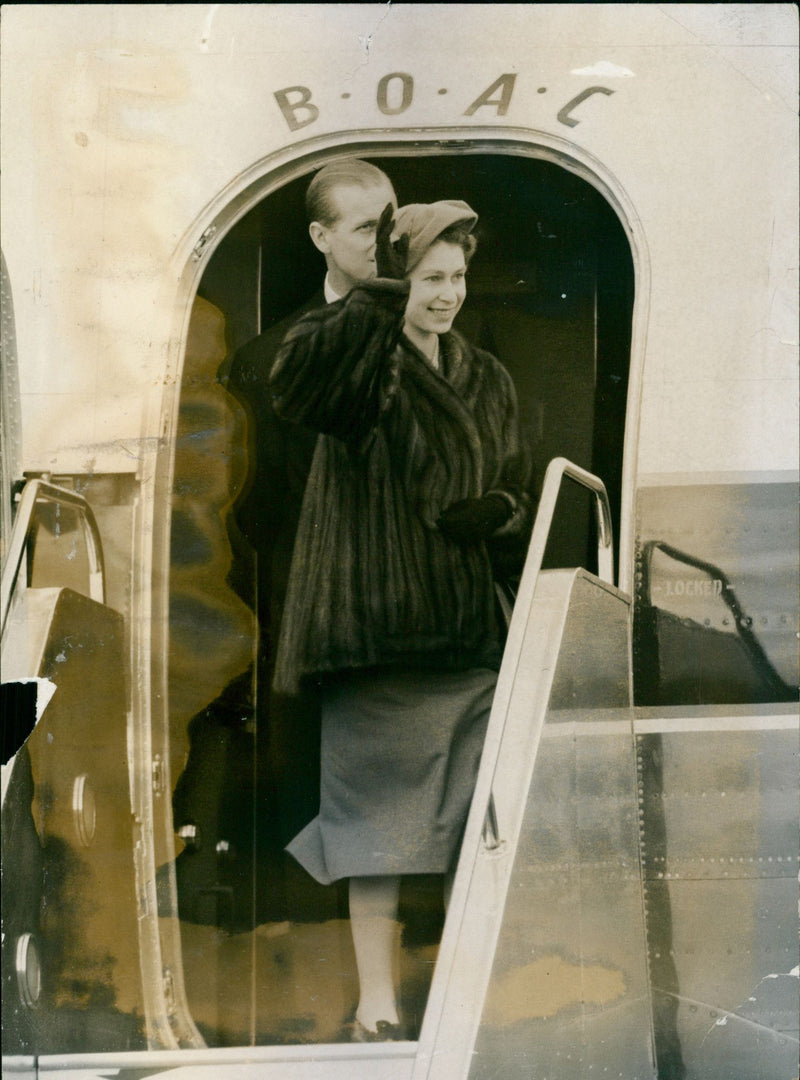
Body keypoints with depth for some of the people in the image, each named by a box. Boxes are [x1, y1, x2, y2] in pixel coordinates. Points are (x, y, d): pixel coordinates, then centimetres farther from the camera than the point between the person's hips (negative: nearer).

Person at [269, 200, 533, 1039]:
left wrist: (498, 512, -7)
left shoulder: (487, 381, 14)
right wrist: (367, 307, -41)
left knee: (481, 812, 6)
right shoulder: (364, 365, -4)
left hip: (469, 626, 5)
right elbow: (293, 382, -27)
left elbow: (518, 490, 16)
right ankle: (377, 996, 7)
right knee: (379, 806, -2)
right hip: (380, 626, -5)